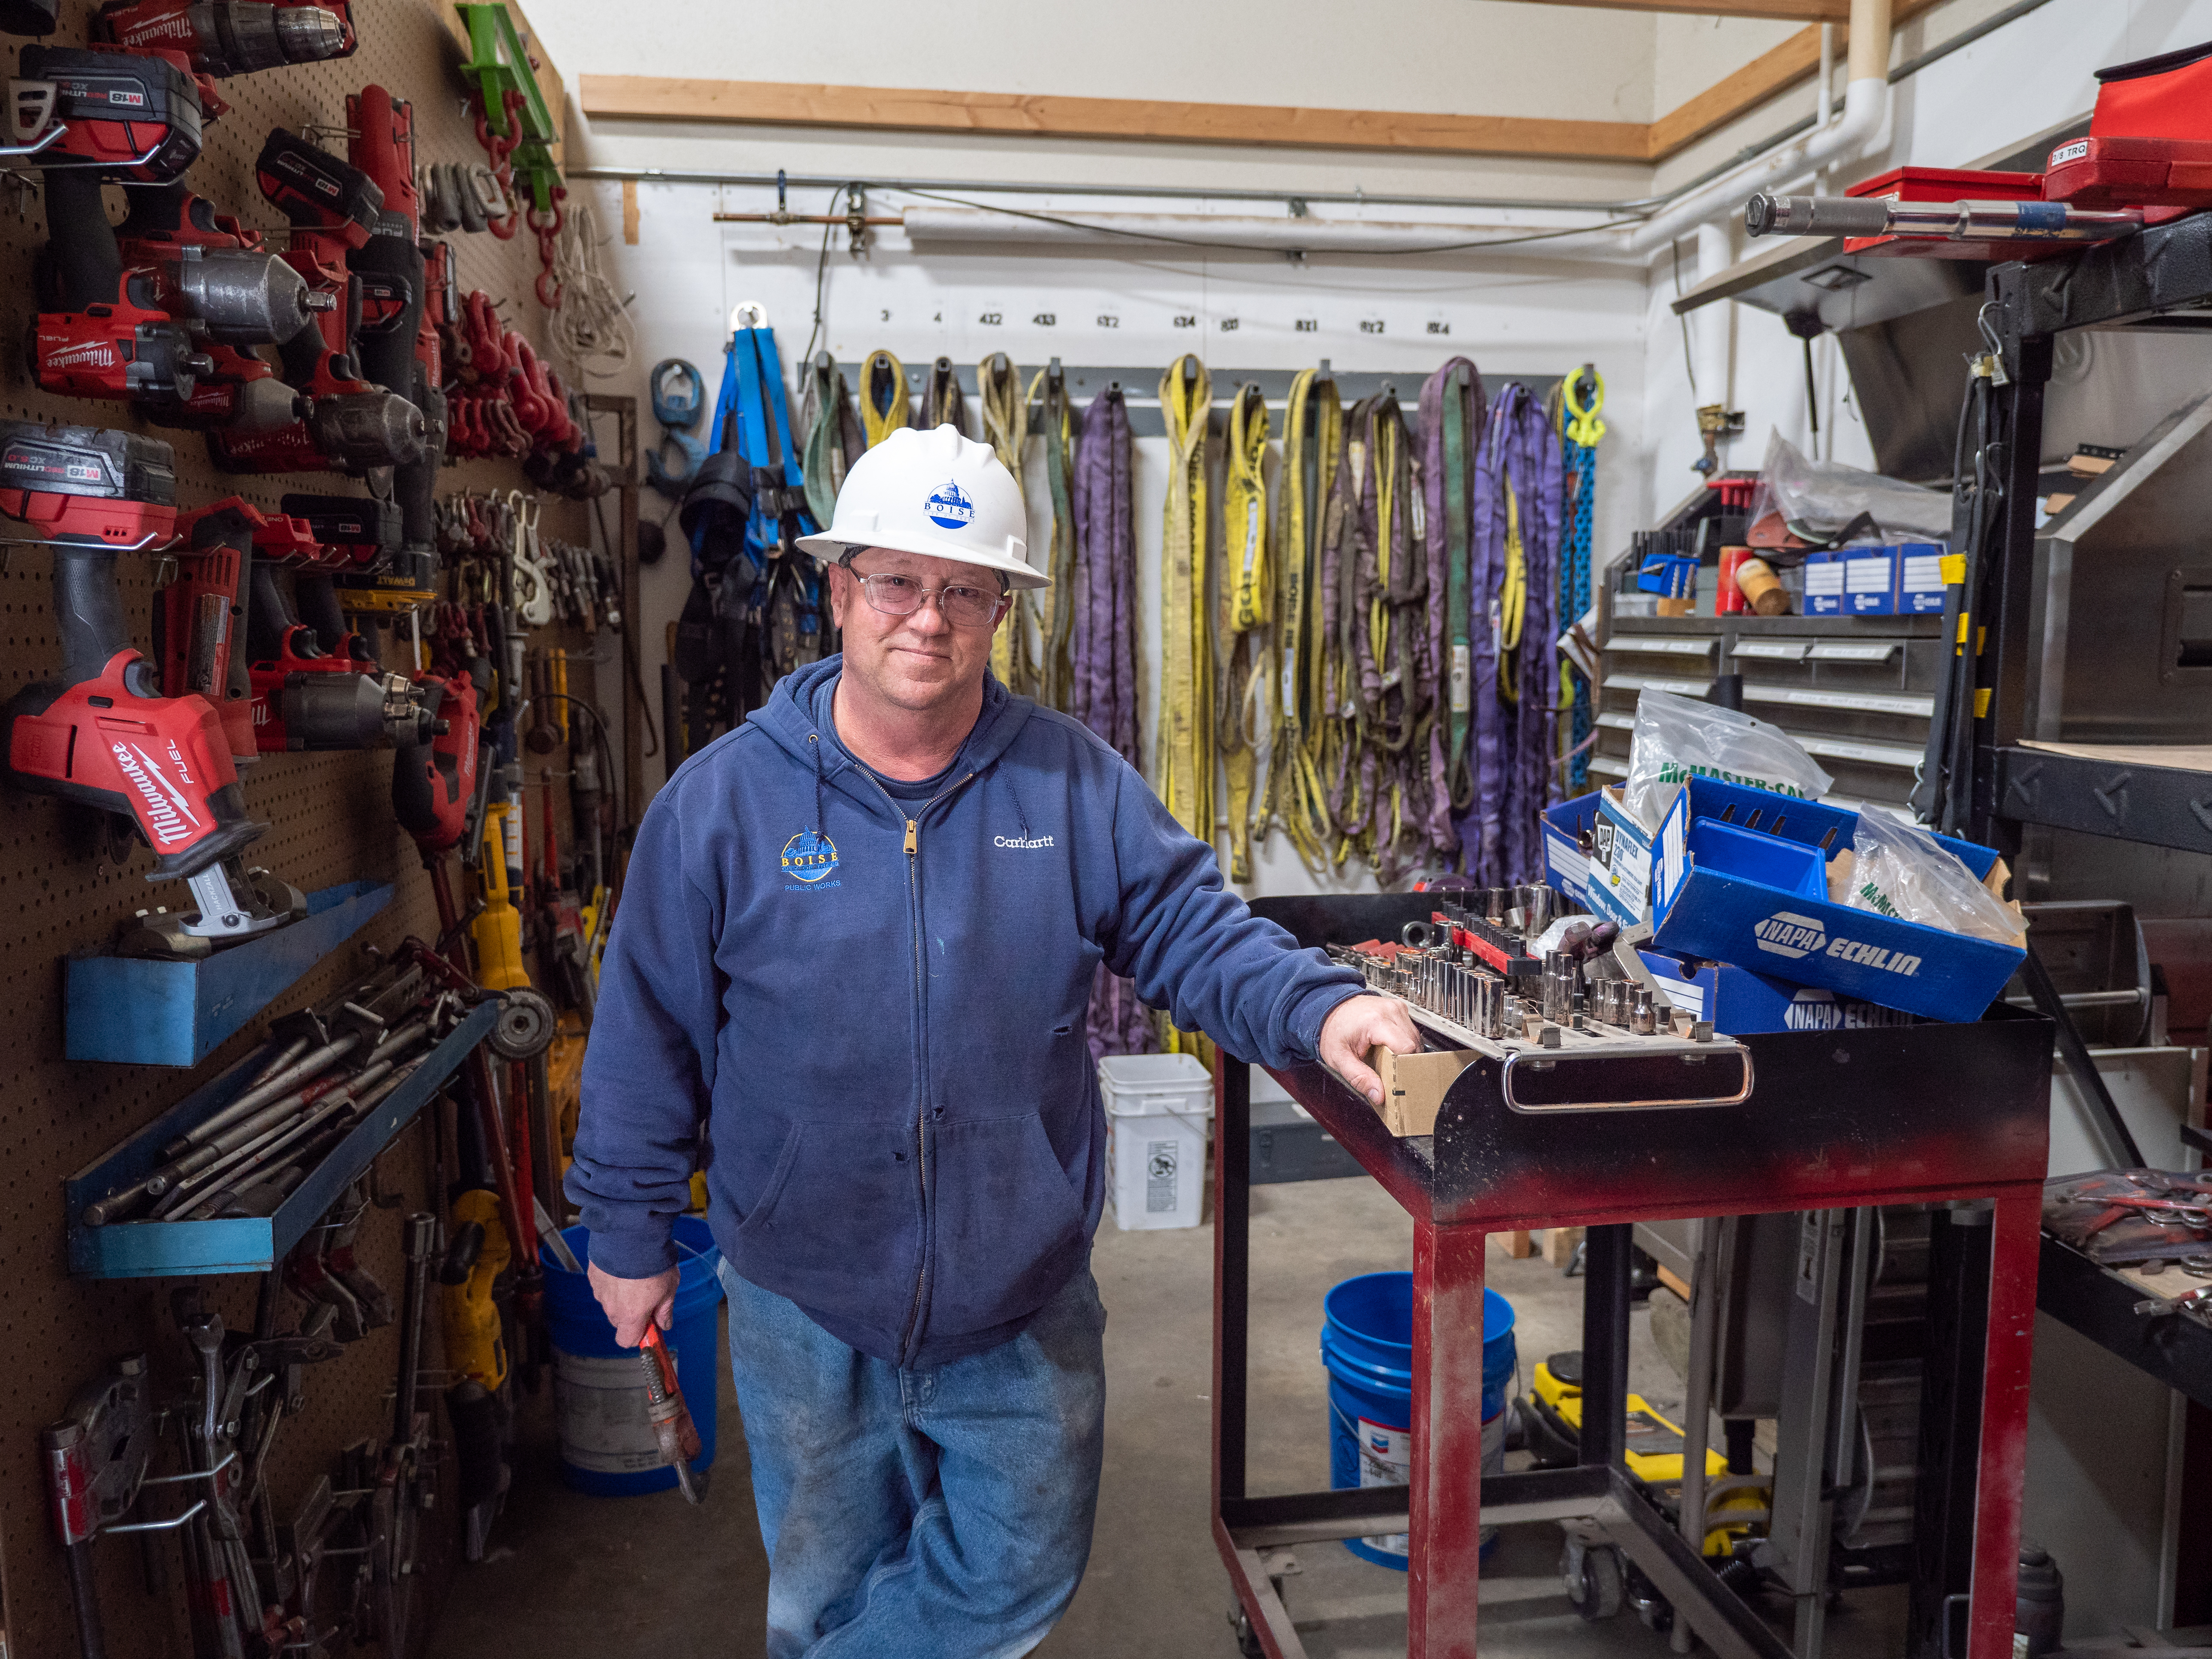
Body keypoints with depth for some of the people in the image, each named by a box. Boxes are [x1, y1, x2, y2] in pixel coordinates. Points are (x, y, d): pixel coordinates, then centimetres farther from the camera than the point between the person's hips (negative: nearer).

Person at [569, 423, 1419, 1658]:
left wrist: (1320, 1008, -21)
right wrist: (631, 1235, 2)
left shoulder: (1078, 786, -6)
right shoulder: (722, 801, -9)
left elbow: (1195, 930, -2)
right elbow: (651, 1036, -3)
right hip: (807, 1306, -1)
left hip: (1026, 1304, 1)